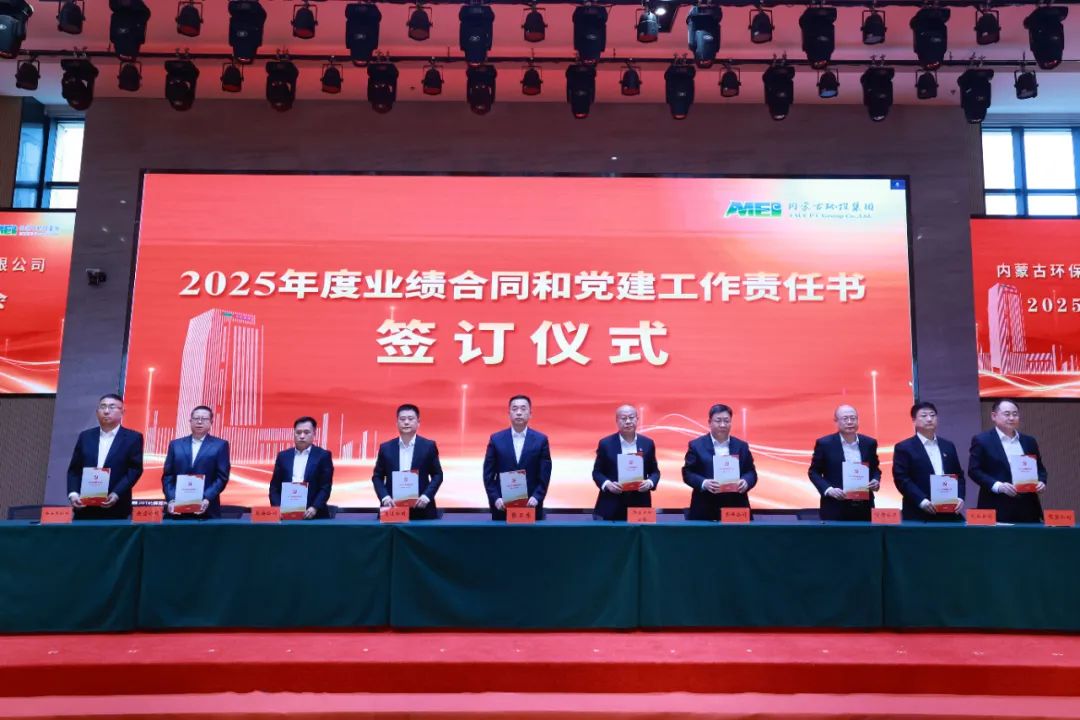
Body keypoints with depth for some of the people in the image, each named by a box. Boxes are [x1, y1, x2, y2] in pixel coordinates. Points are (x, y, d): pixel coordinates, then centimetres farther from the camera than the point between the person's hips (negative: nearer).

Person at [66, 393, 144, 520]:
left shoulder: (133, 438, 3)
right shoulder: (85, 436, 14)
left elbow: (135, 469, -5)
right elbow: (74, 469, 11)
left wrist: (116, 494, -17)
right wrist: (73, 494, -5)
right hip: (85, 508, 3)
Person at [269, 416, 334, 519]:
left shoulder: (323, 456, 4)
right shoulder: (283, 456, 14)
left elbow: (326, 487, -3)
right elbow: (274, 486, 12)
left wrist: (314, 508, -17)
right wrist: (278, 508, -5)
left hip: (314, 515, -2)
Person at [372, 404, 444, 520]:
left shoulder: (428, 446, 3)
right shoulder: (386, 448, 7)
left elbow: (437, 475, 4)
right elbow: (377, 476, 9)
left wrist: (427, 496, -11)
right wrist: (384, 497, -8)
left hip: (421, 509, -1)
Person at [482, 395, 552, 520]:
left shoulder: (541, 439, 3)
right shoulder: (496, 439, 4)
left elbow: (545, 475, 0)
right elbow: (488, 474, 3)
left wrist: (536, 497, -14)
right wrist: (495, 498, -9)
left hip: (531, 506, 0)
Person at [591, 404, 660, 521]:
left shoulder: (647, 443, 6)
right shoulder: (606, 444, 0)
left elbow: (654, 471, 11)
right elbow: (597, 472, 3)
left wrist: (650, 482, -10)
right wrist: (607, 484, -16)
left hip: (639, 506, 2)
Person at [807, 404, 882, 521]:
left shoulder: (869, 443, 7)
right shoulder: (825, 443, -4)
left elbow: (875, 468, 18)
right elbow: (814, 472, 0)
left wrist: (876, 481, -4)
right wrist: (828, 489, -15)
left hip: (864, 506, 3)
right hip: (835, 508, -3)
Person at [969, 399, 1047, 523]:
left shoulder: (1029, 441, 16)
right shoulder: (982, 440, -1)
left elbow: (1039, 468, 21)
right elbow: (974, 470, -6)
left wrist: (1041, 482, -1)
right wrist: (998, 486, -18)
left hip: (1028, 508, 5)